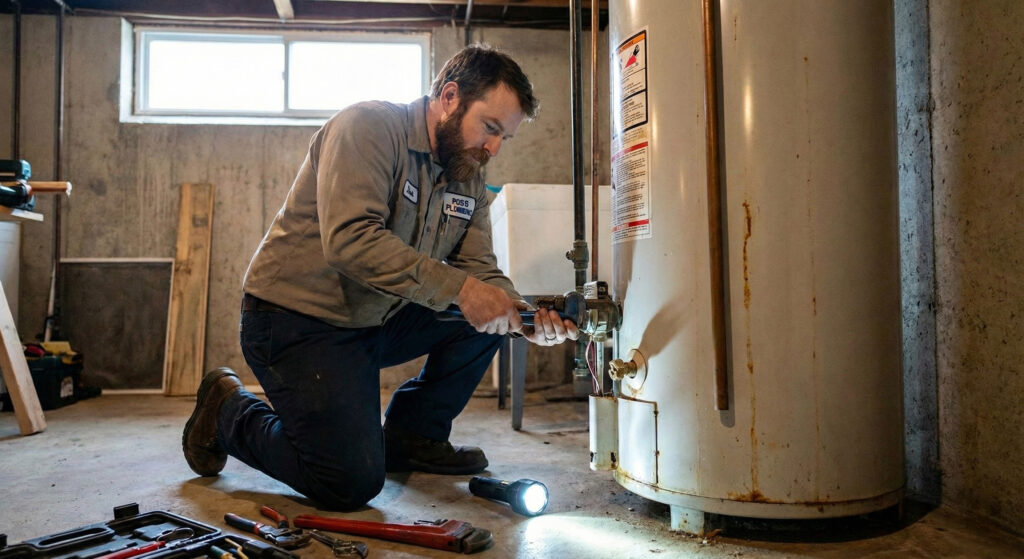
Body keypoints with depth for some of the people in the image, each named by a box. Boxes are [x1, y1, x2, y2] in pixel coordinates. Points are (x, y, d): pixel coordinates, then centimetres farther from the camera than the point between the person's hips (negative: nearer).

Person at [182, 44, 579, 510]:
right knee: (352, 483, -13)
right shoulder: (368, 127, -17)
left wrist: (526, 318, -20)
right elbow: (350, 240, -31)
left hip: (378, 320, 8)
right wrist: (457, 287, -35)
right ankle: (228, 411, 11)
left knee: (486, 311, -7)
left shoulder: (469, 178, 6)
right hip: (298, 318, -7)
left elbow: (479, 270, 0)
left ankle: (414, 435, 9)